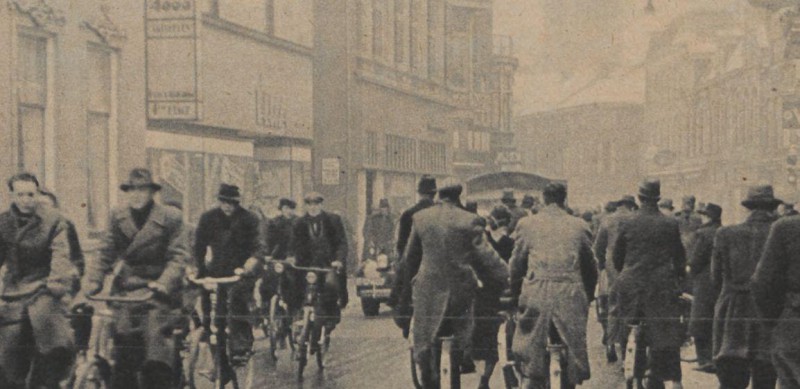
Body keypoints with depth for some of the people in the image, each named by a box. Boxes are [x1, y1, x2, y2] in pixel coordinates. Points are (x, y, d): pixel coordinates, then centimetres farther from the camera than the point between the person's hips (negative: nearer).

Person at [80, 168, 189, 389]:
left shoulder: (170, 218, -3)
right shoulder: (118, 218, 10)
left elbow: (178, 256, -7)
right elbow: (106, 253, 11)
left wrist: (164, 283, -21)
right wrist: (92, 281, -2)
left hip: (158, 290, -3)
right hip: (127, 291, 3)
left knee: (156, 334, -15)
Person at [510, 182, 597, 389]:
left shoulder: (526, 224, 4)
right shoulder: (579, 226, 6)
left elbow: (516, 263, 8)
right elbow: (590, 266, 12)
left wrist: (517, 291, 21)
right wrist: (589, 296, 25)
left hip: (535, 295, 0)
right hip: (570, 297, 0)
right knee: (572, 351, 10)